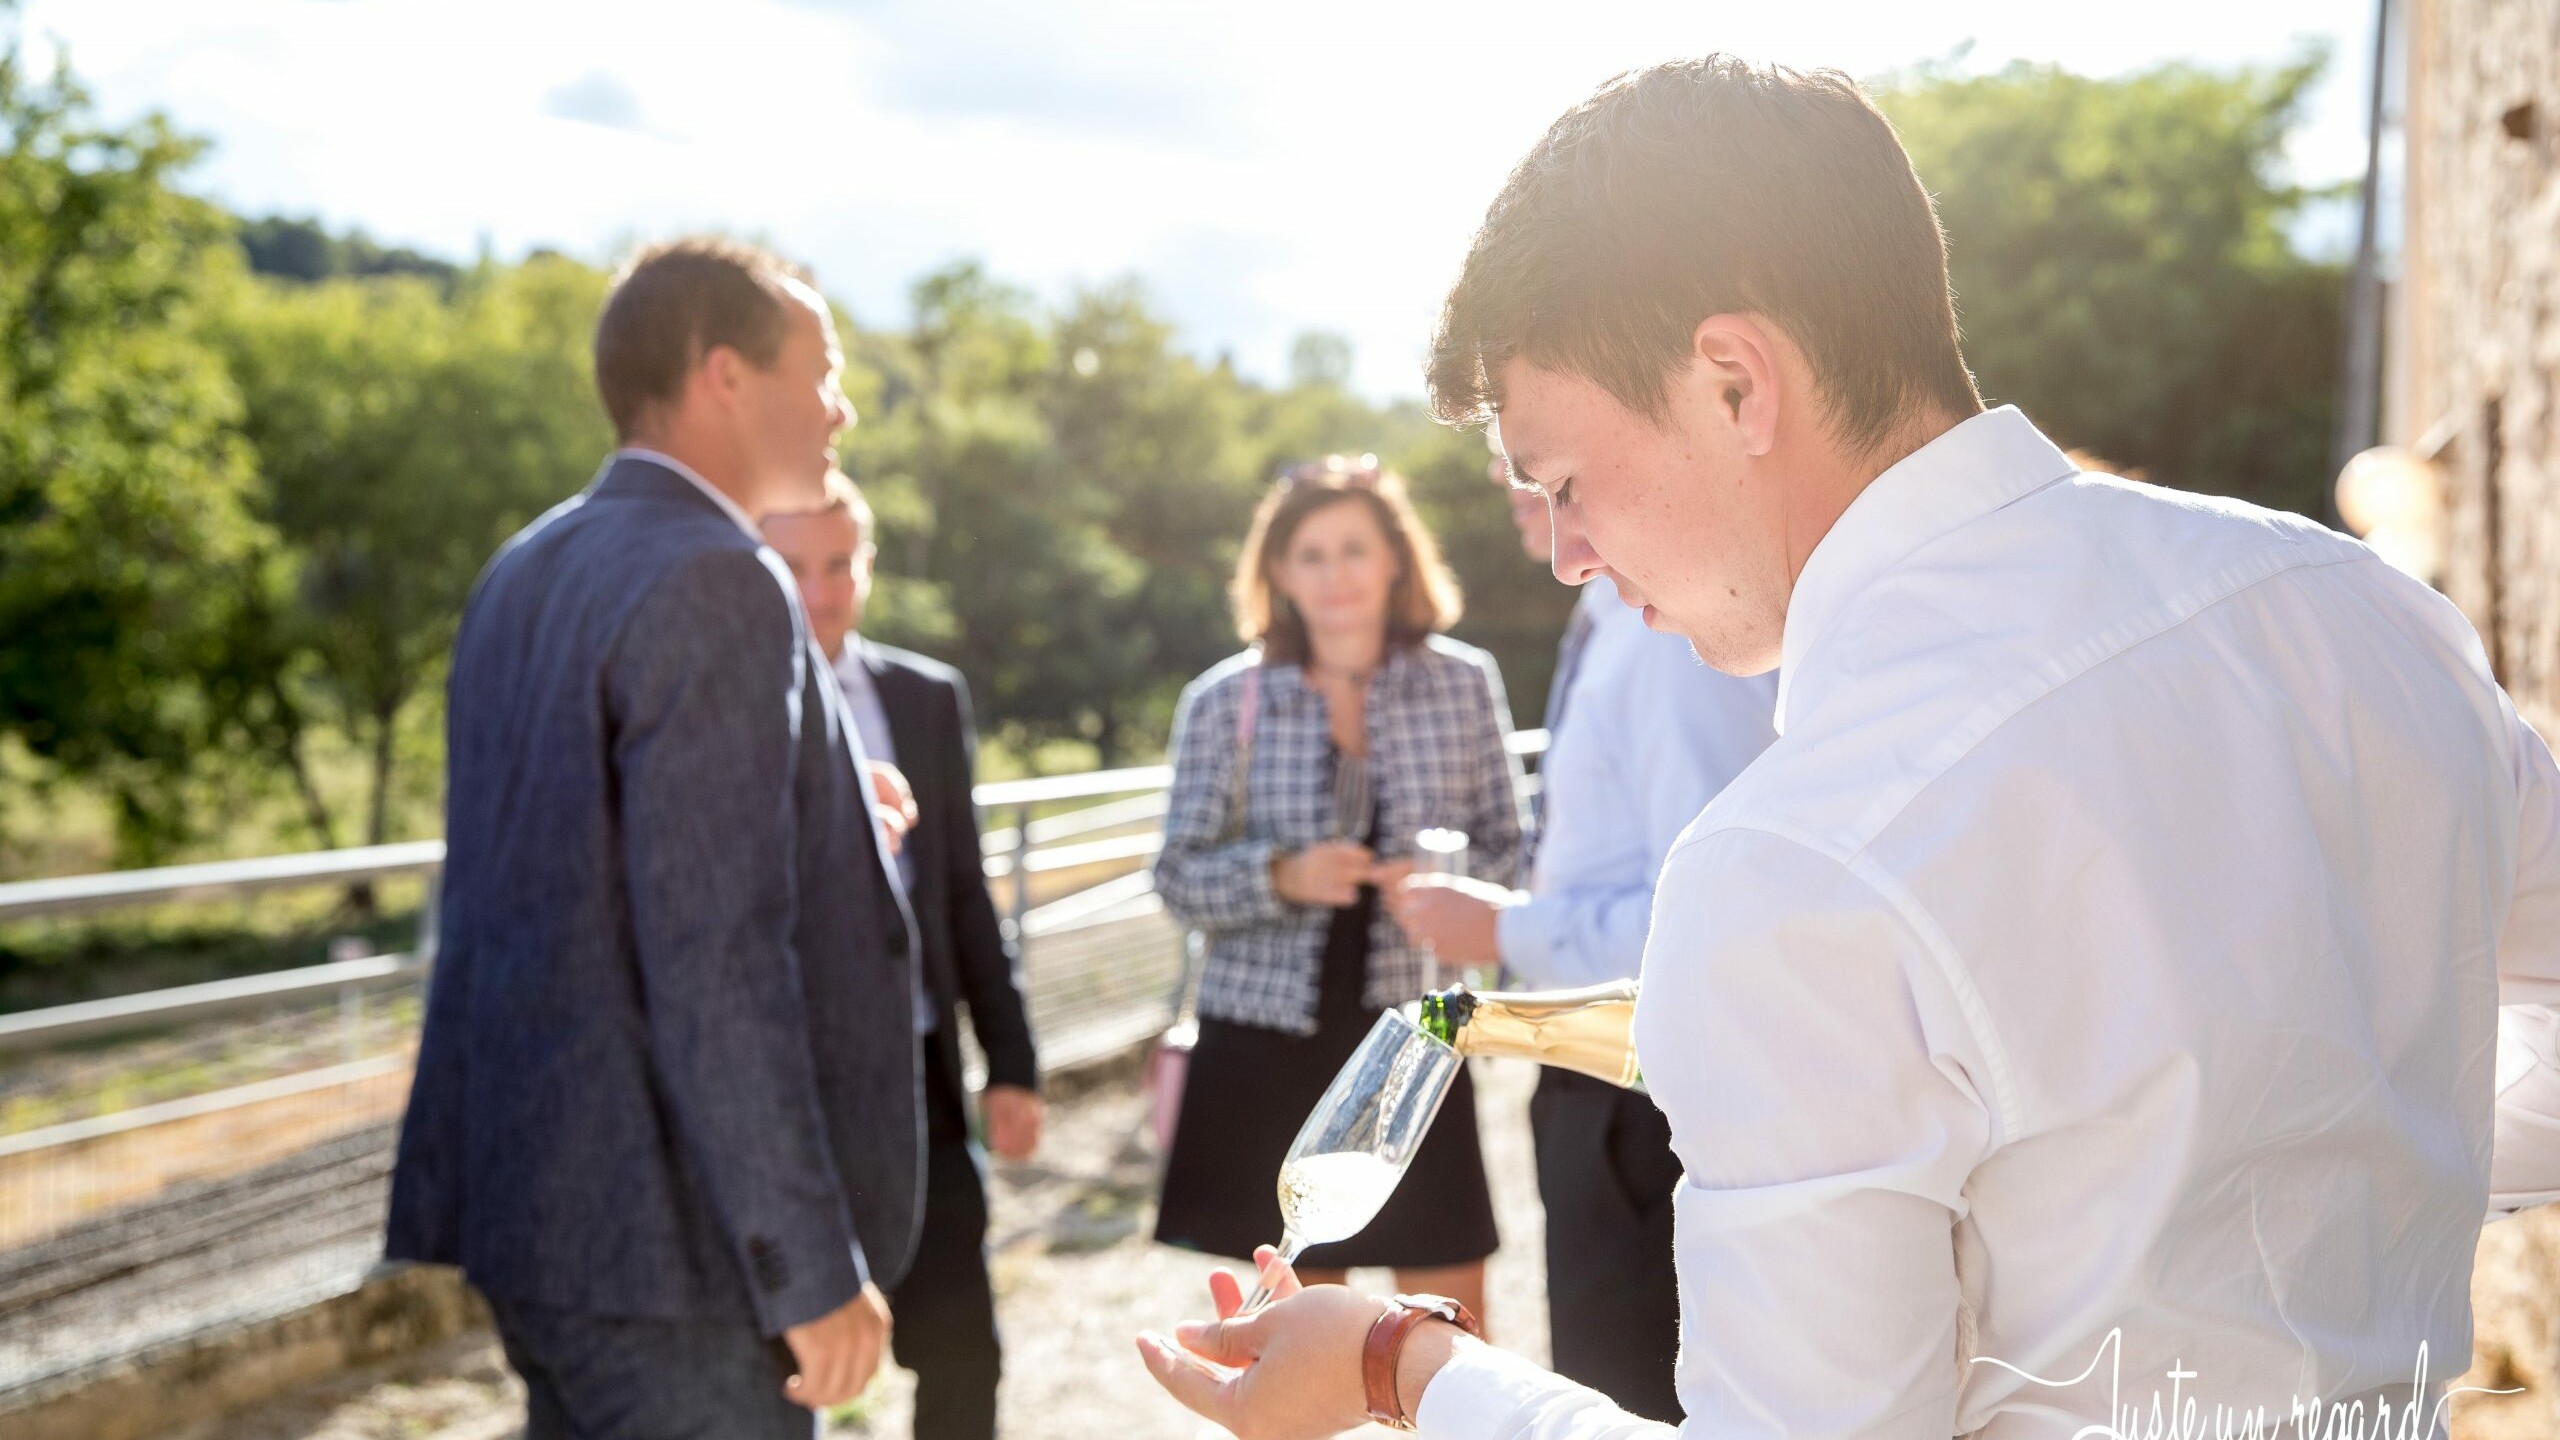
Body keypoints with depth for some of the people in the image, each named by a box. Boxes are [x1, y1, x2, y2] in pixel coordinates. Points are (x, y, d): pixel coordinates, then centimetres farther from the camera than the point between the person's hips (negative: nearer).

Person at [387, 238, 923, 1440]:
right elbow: (717, 957, -22)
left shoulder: (527, 572, 11)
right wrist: (812, 1270, -18)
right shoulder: (717, 586, -17)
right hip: (663, 1233, -9)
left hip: (531, 1194, 9)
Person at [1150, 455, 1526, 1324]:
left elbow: (1508, 850, 6)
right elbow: (1179, 877, -1)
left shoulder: (1464, 683, 1)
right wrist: (1281, 876, -19)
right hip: (1267, 1047, 0)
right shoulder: (1223, 703, -1)